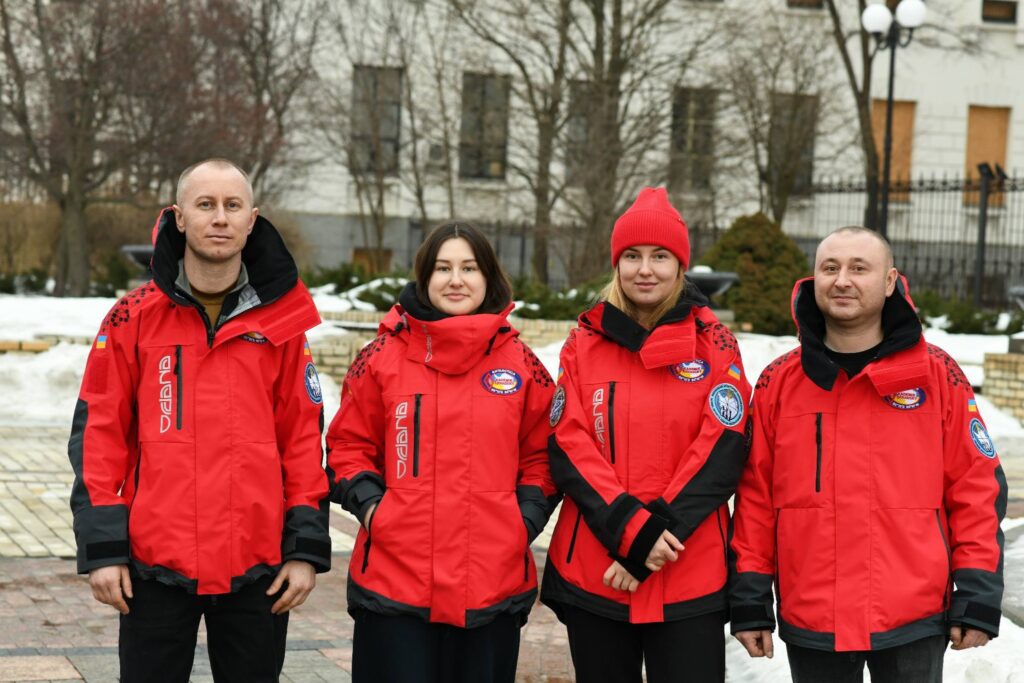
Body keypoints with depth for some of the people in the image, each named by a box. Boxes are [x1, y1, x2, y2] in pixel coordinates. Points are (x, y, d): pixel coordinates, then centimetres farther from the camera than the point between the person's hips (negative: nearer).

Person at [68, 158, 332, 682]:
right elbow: (99, 432, 1)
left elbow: (304, 437, 5)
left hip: (256, 569, 1)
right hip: (154, 565, -1)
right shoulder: (134, 318, 1)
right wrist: (101, 548, -5)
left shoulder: (280, 320, 4)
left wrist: (306, 547, 0)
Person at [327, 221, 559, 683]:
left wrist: (527, 517, 0)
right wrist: (367, 502, -6)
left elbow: (541, 454, 13)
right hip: (394, 581, -1)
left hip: (494, 584, 2)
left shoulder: (520, 364, 6)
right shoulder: (383, 356, 3)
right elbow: (349, 445, 9)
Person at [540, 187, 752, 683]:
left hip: (691, 578, -1)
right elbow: (569, 448, -2)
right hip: (591, 575, 2)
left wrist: (654, 538, -14)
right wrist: (631, 530, -16)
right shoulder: (584, 344, 6)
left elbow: (722, 451, -6)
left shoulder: (714, 345, 2)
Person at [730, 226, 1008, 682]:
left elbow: (977, 488, -1)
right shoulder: (779, 382, 3)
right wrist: (749, 602, 3)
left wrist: (978, 599, -4)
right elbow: (755, 494, 6)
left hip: (914, 622, -1)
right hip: (809, 624, 2)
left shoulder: (937, 375, -2)